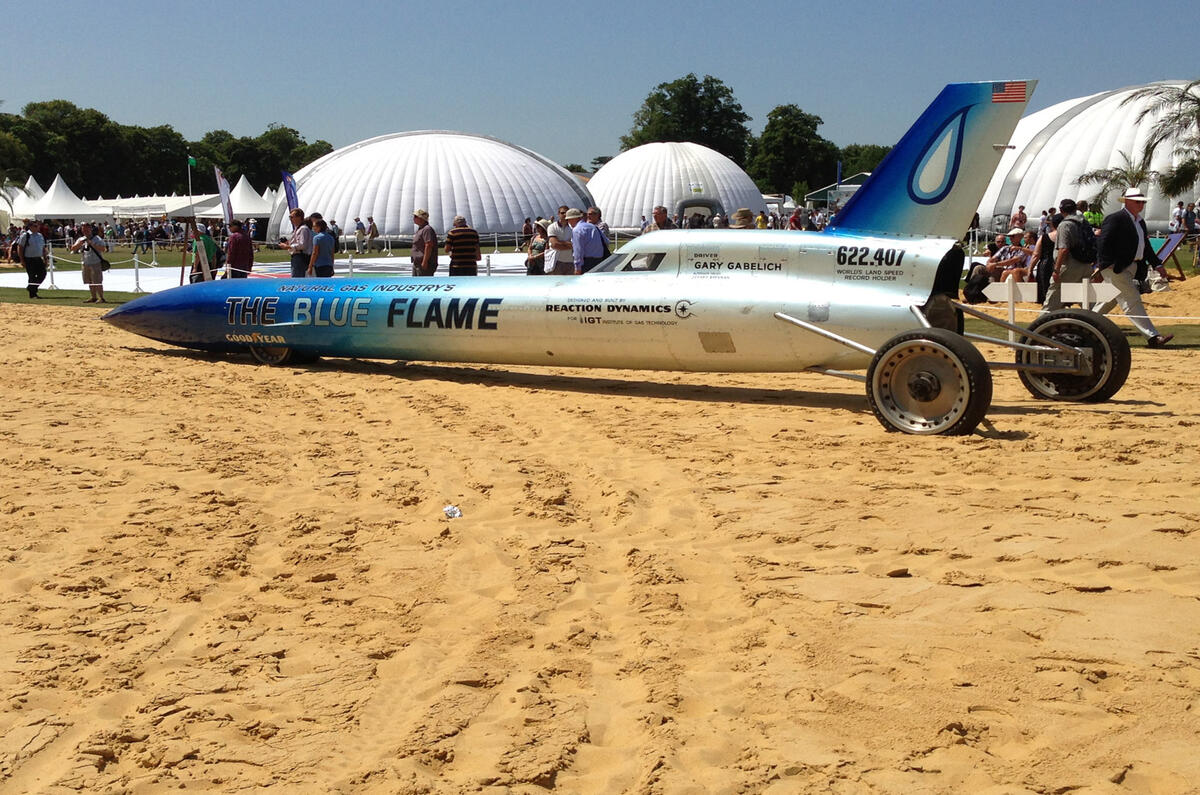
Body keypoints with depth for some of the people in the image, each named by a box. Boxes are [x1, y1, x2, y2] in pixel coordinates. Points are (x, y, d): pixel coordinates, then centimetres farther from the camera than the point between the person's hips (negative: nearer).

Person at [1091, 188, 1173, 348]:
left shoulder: (1140, 222, 19)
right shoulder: (1115, 219, -9)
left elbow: (1146, 246, 25)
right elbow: (1103, 243, -16)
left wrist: (1157, 264, 17)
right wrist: (1103, 267, -22)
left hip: (1131, 268, 10)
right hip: (1115, 268, -10)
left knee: (1110, 301, 15)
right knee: (1132, 301, -11)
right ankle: (1152, 337, -16)